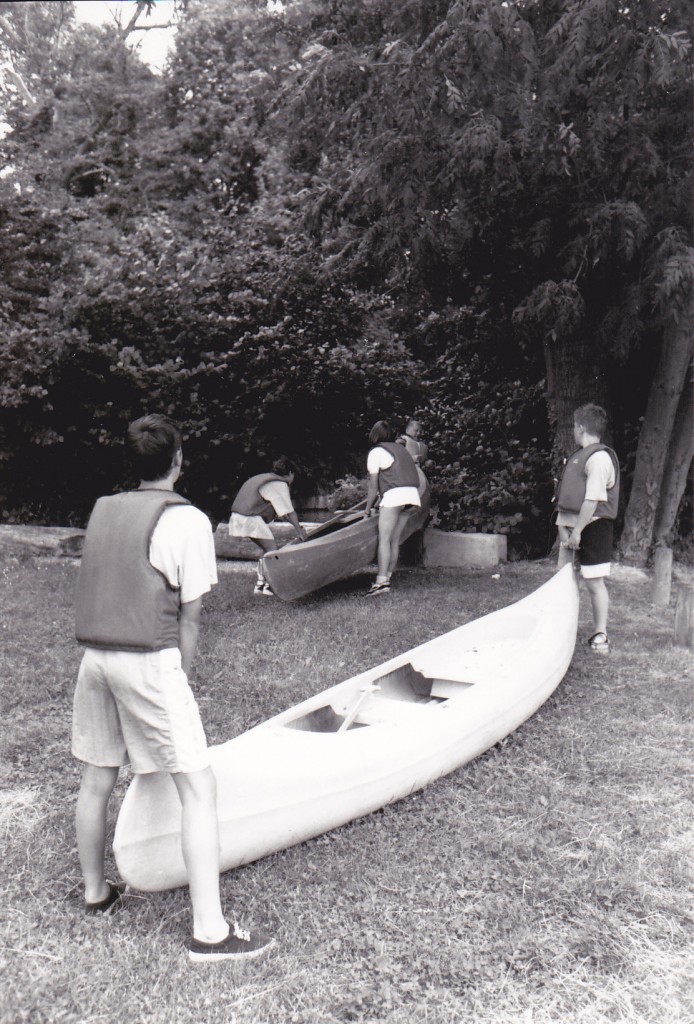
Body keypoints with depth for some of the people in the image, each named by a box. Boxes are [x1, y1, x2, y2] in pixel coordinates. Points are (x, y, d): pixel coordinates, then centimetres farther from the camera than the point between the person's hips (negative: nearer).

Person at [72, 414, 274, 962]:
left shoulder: (103, 509, 9)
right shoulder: (187, 519, -8)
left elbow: (107, 588, 11)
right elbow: (190, 615, -8)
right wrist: (182, 676, 5)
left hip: (94, 658, 7)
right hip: (148, 663, -7)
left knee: (97, 779, 20)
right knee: (200, 788, 0)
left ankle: (96, 892, 40)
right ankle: (210, 930, 5)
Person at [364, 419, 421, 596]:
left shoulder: (376, 452, 3)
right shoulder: (400, 448, 24)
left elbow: (373, 484, 1)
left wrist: (368, 507, 10)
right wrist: (375, 496, 32)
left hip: (394, 496, -7)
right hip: (411, 494, 7)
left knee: (384, 539, -7)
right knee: (395, 541, 9)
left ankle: (381, 581, -14)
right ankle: (387, 578, 10)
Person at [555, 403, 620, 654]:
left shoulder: (599, 458, -14)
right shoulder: (577, 457, 15)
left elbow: (592, 500, -20)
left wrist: (577, 531, -20)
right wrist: (562, 526, 6)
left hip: (592, 527, -10)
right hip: (572, 528, 10)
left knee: (594, 582, -2)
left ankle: (600, 635, 8)